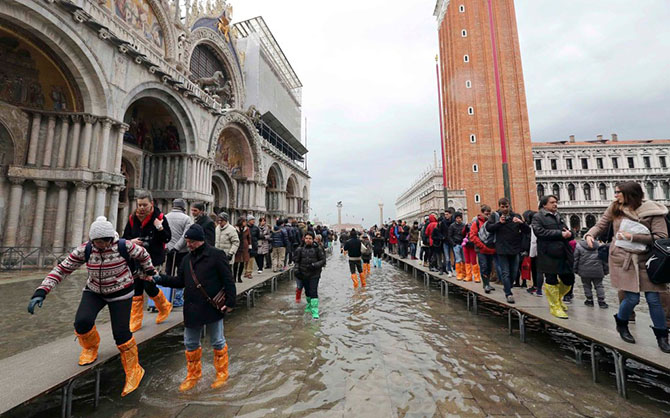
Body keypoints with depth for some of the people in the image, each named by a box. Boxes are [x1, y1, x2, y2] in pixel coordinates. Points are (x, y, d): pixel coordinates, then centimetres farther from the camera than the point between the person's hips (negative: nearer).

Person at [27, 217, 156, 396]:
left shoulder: (124, 246, -22)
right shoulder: (85, 250, -15)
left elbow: (143, 254, -5)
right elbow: (62, 269, -9)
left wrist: (150, 272, 6)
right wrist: (41, 291, -19)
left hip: (121, 293, -3)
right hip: (94, 291, 3)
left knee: (121, 333, -8)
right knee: (82, 321, -22)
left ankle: (133, 371, 15)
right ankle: (90, 347, 18)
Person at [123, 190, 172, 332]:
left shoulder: (159, 217, -8)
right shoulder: (133, 218, 4)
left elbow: (167, 239, -8)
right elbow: (125, 237, 13)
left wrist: (160, 228, -26)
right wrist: (131, 241, -10)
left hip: (153, 259, -4)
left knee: (149, 286, -8)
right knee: (136, 290, 10)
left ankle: (164, 307, 21)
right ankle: (135, 321, 23)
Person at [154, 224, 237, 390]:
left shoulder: (216, 255, -13)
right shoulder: (187, 258, 9)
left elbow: (228, 281, -13)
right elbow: (180, 281, 13)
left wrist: (230, 302, -16)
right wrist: (161, 279, 0)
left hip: (213, 307, -6)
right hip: (192, 309, 6)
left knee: (218, 342, 10)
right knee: (190, 344, 19)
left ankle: (222, 373, 32)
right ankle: (193, 375, 41)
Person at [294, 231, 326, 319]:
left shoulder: (317, 248, -8)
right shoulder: (300, 249, -1)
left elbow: (323, 260, -6)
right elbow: (297, 260, 10)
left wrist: (314, 265, -20)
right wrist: (297, 269, -5)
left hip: (314, 274, -3)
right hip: (304, 274, 4)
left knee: (313, 292, -10)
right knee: (307, 291, 19)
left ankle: (315, 311, -1)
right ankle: (309, 305, 44)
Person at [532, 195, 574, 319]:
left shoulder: (558, 216, 20)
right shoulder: (538, 217, -3)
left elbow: (567, 232, 21)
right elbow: (540, 232, -17)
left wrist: (569, 234, -3)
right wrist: (560, 234, -18)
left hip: (564, 254, 7)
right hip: (549, 254, -7)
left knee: (569, 280, 12)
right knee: (551, 281, 2)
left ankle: (558, 298, 38)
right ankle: (555, 306, 17)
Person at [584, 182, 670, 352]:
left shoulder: (652, 211, -5)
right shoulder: (615, 208, 1)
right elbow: (600, 225, 7)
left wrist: (633, 237, -17)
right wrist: (590, 235, -12)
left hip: (645, 260, 0)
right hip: (623, 259, 0)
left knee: (653, 299, 4)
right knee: (632, 298, -1)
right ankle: (621, 324, 26)